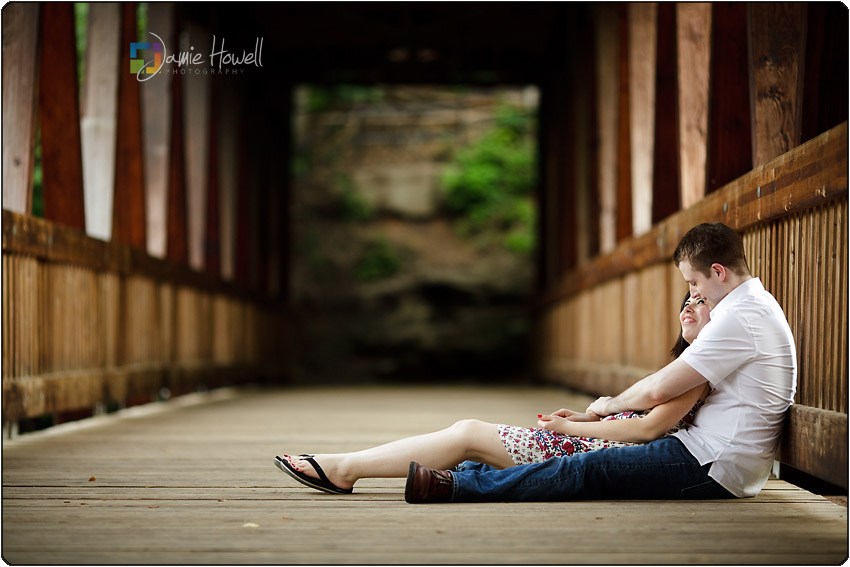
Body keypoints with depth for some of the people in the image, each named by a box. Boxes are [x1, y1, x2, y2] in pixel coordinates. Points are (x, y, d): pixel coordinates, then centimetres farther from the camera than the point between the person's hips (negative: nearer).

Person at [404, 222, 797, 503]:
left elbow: (658, 391, -16)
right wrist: (694, 337, 11)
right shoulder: (756, 306, 18)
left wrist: (608, 405, 0)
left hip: (713, 467, -10)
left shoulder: (742, 316, -17)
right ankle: (465, 475, 8)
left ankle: (456, 486, -19)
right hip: (716, 456, 10)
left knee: (587, 471, -16)